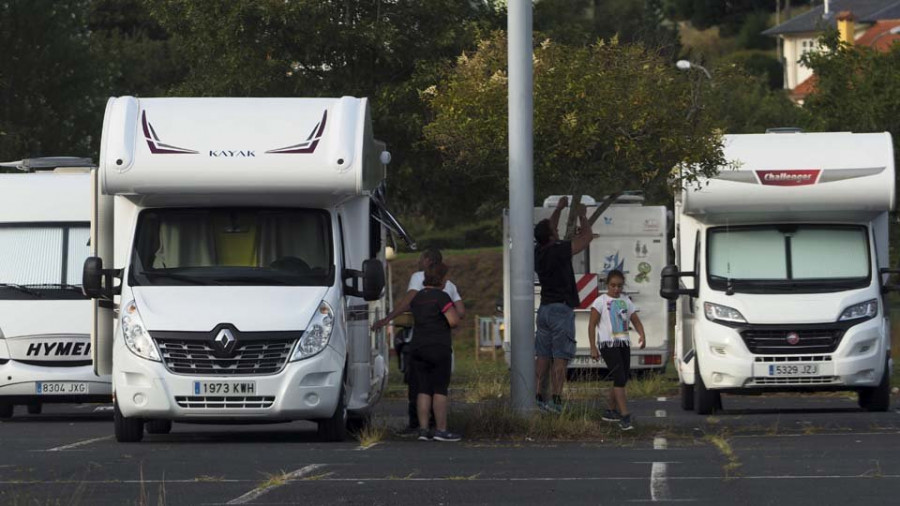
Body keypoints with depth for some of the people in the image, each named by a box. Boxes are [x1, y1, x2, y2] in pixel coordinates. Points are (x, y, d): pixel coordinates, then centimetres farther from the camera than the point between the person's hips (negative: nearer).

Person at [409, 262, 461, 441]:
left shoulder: (417, 297, 12)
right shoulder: (441, 297, -11)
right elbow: (454, 321, -17)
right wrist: (453, 311, 4)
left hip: (418, 346, 6)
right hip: (439, 348, -6)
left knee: (423, 390, 6)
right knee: (440, 390, -3)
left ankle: (423, 429, 3)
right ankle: (441, 430, -5)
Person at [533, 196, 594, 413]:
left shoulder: (539, 252, 6)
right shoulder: (559, 251, -14)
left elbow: (548, 231, 27)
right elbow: (586, 236, -5)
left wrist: (558, 209, 31)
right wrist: (582, 215, 11)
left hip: (544, 309, 7)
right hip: (561, 309, -7)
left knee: (543, 356, 9)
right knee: (560, 358, -8)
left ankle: (538, 396, 6)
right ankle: (556, 399, -13)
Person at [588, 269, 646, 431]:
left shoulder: (626, 301, 12)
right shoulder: (601, 301, -2)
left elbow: (636, 321, 11)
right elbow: (592, 325, -3)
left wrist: (642, 336, -9)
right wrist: (593, 347, -8)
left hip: (624, 343, 6)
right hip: (608, 344, -6)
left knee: (622, 380, 9)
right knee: (619, 379, -15)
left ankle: (611, 411, 26)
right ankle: (625, 416, -19)